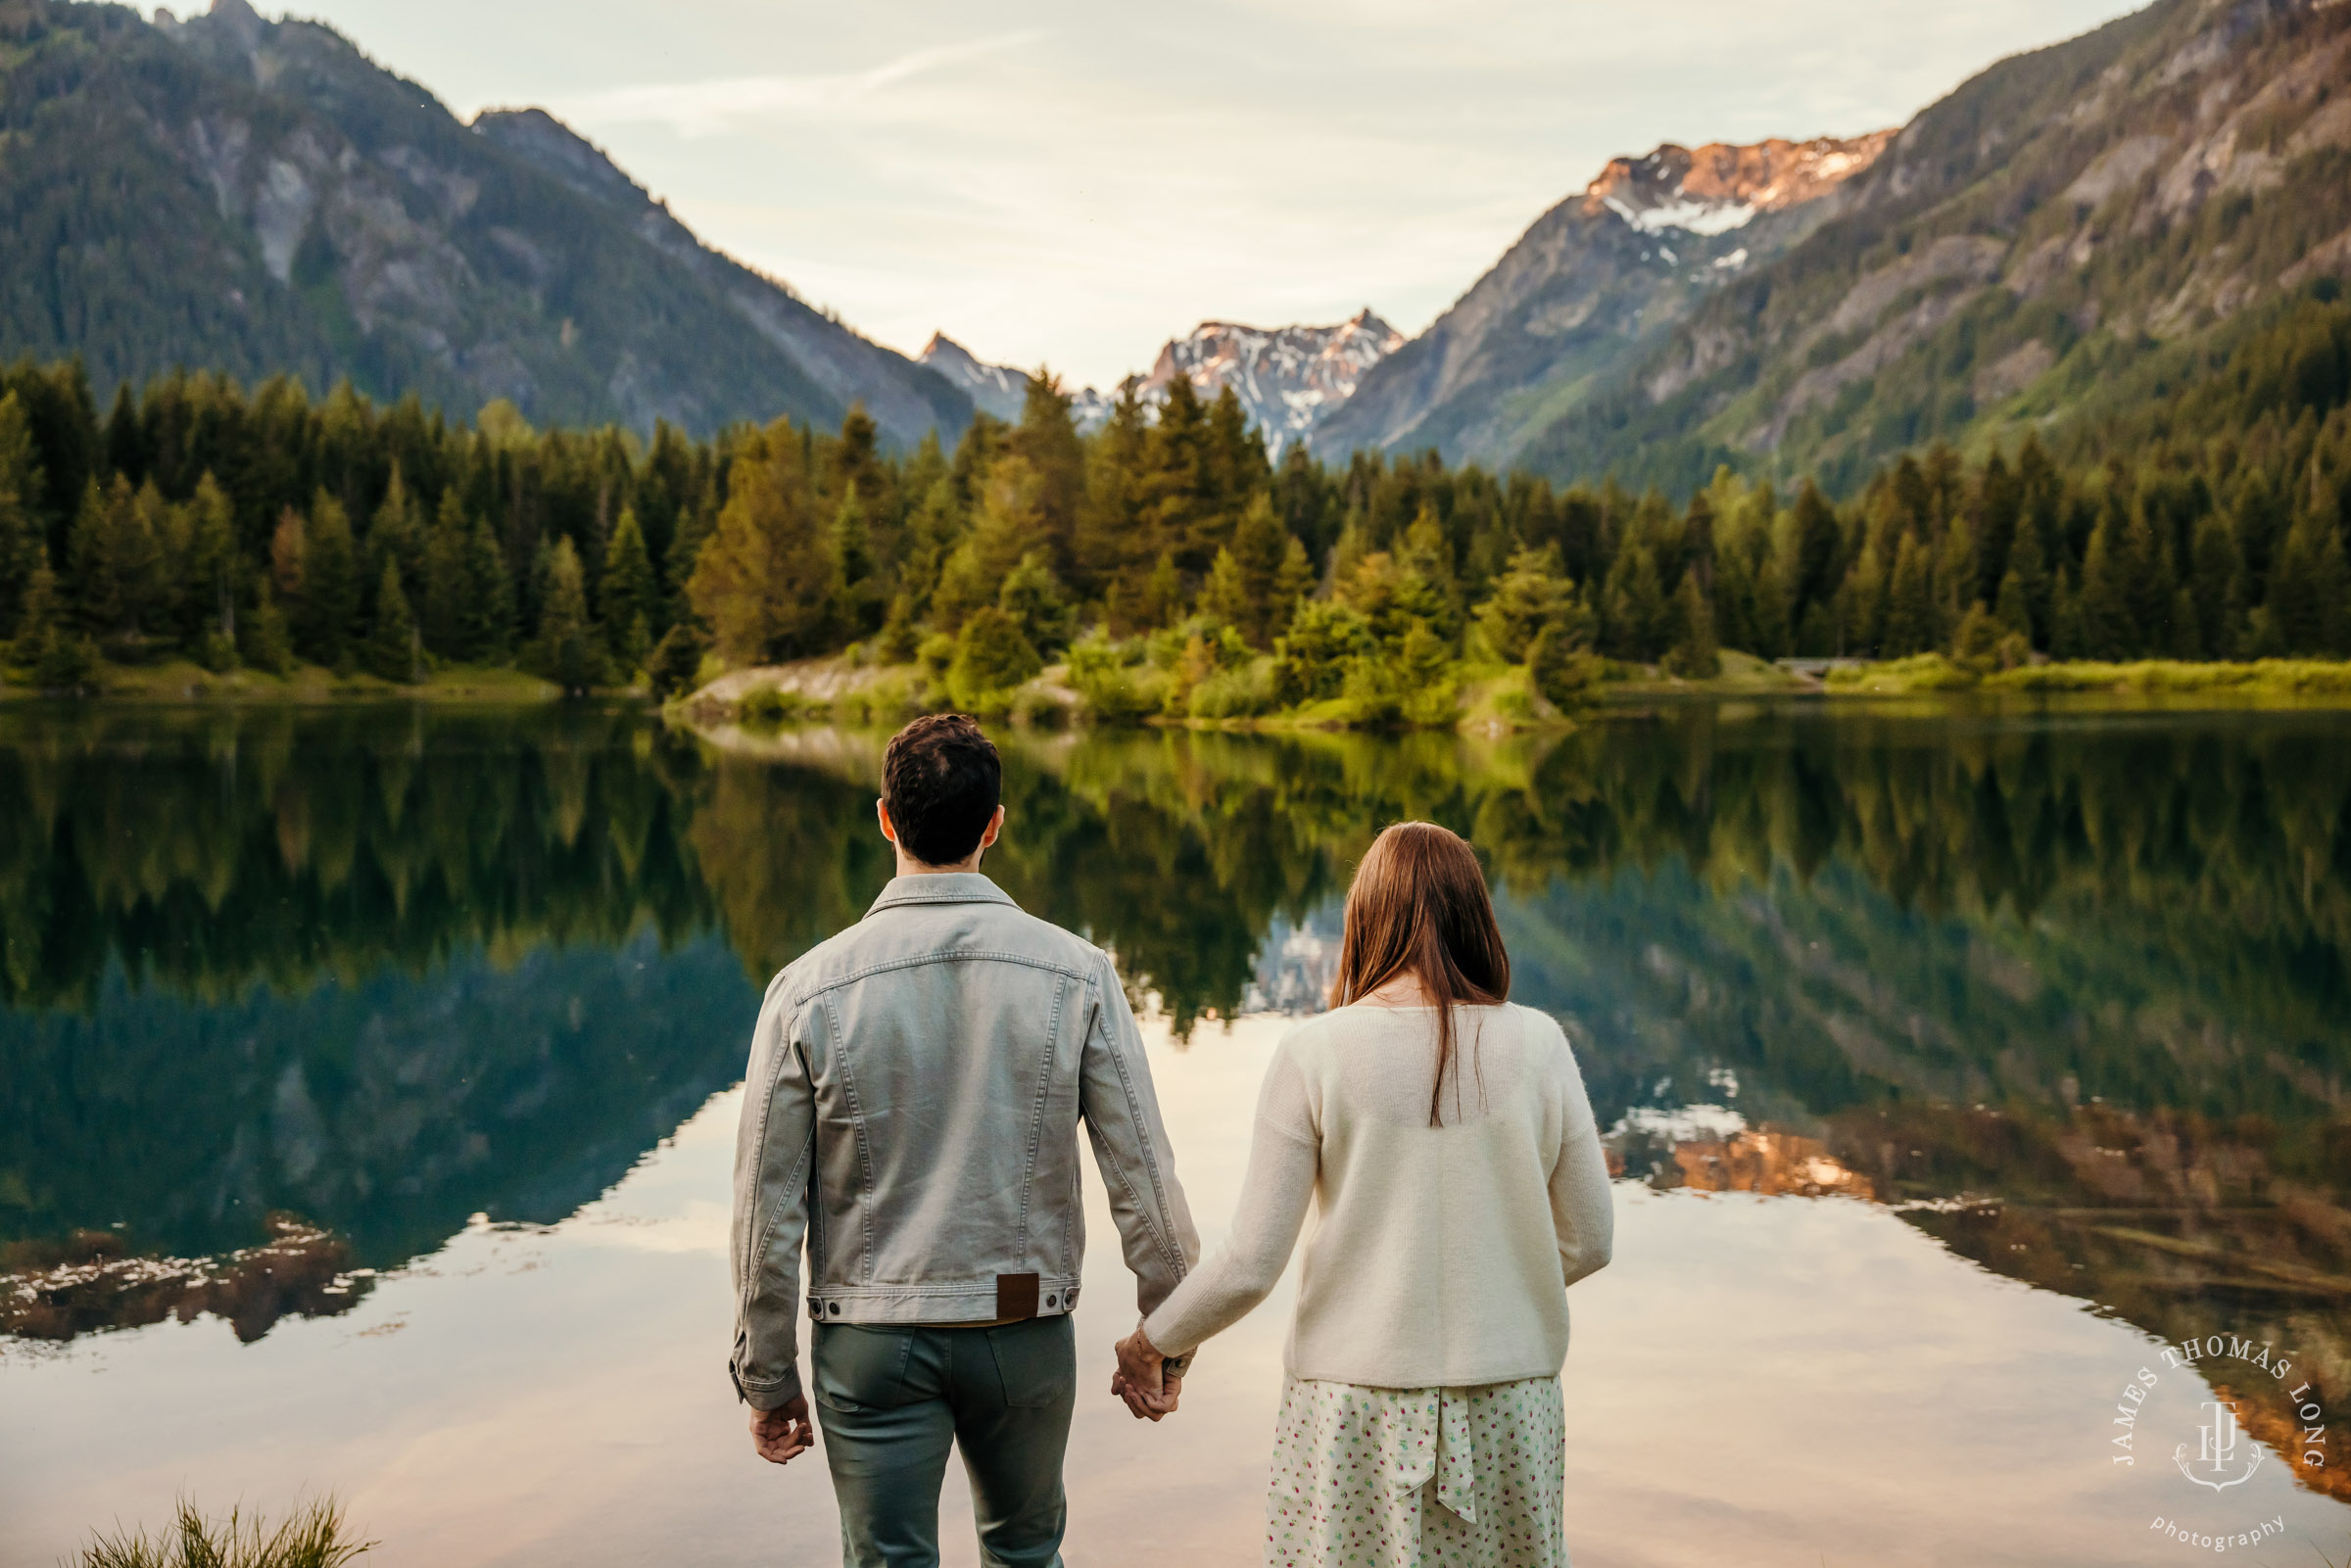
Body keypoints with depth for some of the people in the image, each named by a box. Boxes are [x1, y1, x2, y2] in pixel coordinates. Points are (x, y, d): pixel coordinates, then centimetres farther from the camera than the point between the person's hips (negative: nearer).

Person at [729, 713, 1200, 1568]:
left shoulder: (809, 986, -10)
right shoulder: (1075, 972, -9)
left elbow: (767, 1204, -6)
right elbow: (1142, 1174, -7)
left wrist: (767, 1374, 5)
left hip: (871, 1338, -1)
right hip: (1026, 1329, 1)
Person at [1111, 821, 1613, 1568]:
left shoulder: (1314, 1051, -9)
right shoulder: (1537, 1044, -3)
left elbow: (1250, 1264, -8)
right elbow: (1588, 1242, 4)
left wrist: (1154, 1341, 10)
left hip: (1358, 1408, -2)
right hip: (1508, 1406, 2)